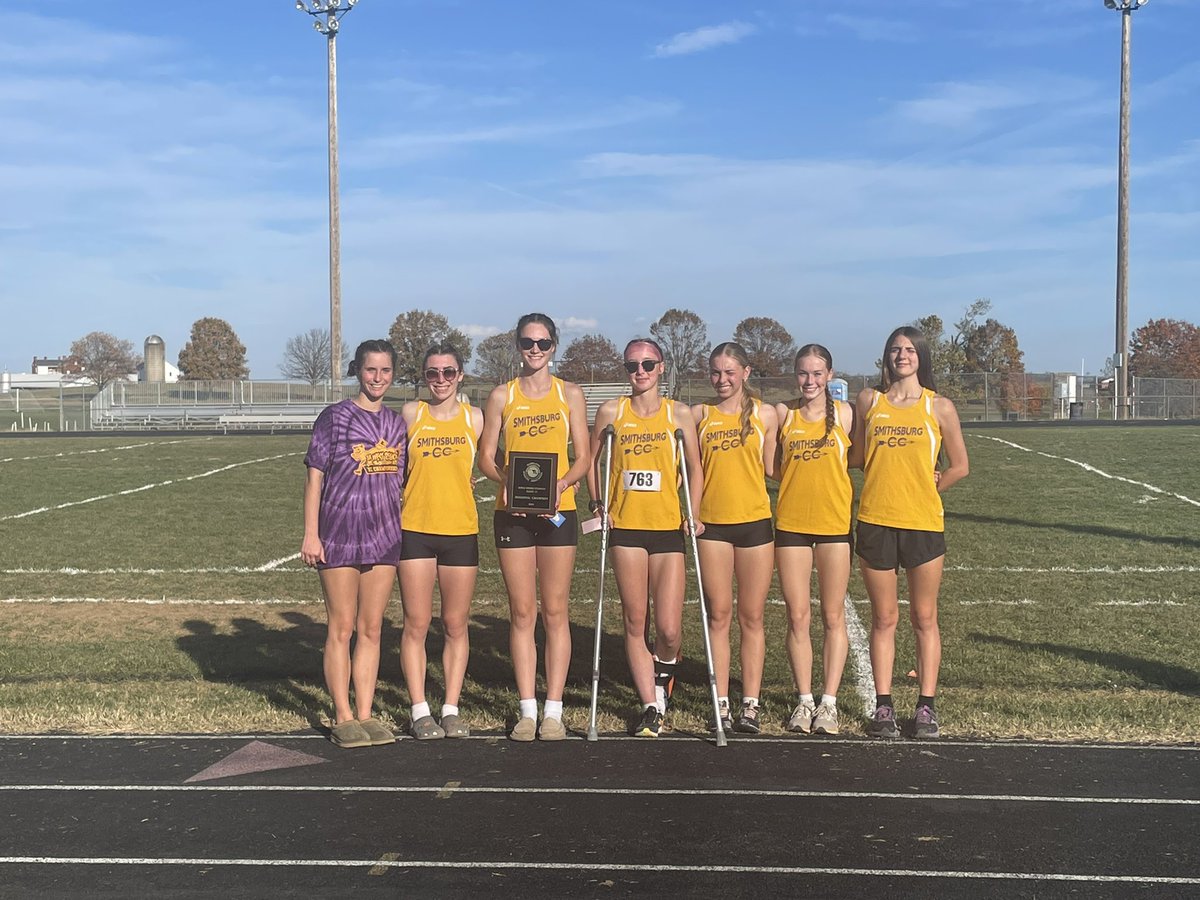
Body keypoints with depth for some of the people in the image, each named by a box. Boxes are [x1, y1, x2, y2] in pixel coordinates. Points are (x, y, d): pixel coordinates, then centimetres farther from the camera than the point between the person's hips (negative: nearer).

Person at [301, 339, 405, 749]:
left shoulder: (397, 422, 11)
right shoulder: (335, 417, -2)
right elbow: (315, 476, -4)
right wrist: (311, 534, -9)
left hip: (384, 534, 4)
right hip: (339, 533, -4)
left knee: (371, 630, 7)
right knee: (342, 629, 0)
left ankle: (365, 715, 14)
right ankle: (343, 718, 7)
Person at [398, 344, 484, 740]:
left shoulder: (475, 418, 4)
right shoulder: (410, 414, 3)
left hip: (461, 531, 1)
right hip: (415, 530, -1)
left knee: (456, 626, 7)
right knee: (416, 624, 2)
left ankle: (451, 709, 15)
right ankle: (420, 711, 10)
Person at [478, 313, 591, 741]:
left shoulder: (570, 394, 6)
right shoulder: (502, 396, 6)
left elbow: (583, 457, 4)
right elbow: (486, 457, 5)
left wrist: (561, 483, -15)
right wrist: (507, 478, -15)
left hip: (558, 512, 0)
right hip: (513, 513, 1)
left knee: (555, 612, 2)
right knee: (522, 613, 4)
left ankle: (553, 710, 8)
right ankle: (527, 710, 10)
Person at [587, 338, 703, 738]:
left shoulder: (679, 413, 3)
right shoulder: (611, 411, 4)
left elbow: (694, 467, 10)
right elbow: (591, 458, 15)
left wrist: (694, 514, 1)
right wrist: (597, 502, 4)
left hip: (668, 528, 0)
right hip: (625, 528, 1)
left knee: (668, 629, -4)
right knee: (635, 623, 4)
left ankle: (665, 668, 30)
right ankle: (651, 707, 15)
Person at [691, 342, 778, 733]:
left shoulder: (765, 414, 5)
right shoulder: (699, 414, 6)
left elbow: (771, 469, 6)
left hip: (755, 521, 0)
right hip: (712, 524, 1)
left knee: (751, 617, 4)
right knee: (719, 615, 3)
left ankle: (751, 704, 10)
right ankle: (721, 702, 10)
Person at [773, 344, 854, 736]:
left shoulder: (844, 413, 1)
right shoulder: (783, 413, 4)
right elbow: (773, 466, 10)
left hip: (835, 523, -1)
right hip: (791, 523, 1)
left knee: (833, 616, 4)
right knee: (797, 616, 4)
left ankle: (829, 702, 11)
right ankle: (804, 700, 14)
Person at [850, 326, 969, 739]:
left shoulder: (939, 407, 2)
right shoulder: (869, 400, 6)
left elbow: (959, 466, 7)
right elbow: (856, 457, 13)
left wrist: (922, 489, 6)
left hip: (923, 524, -1)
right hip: (876, 523, 1)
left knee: (924, 619, 6)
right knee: (884, 618, 7)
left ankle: (926, 706, 14)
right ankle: (883, 706, 13)